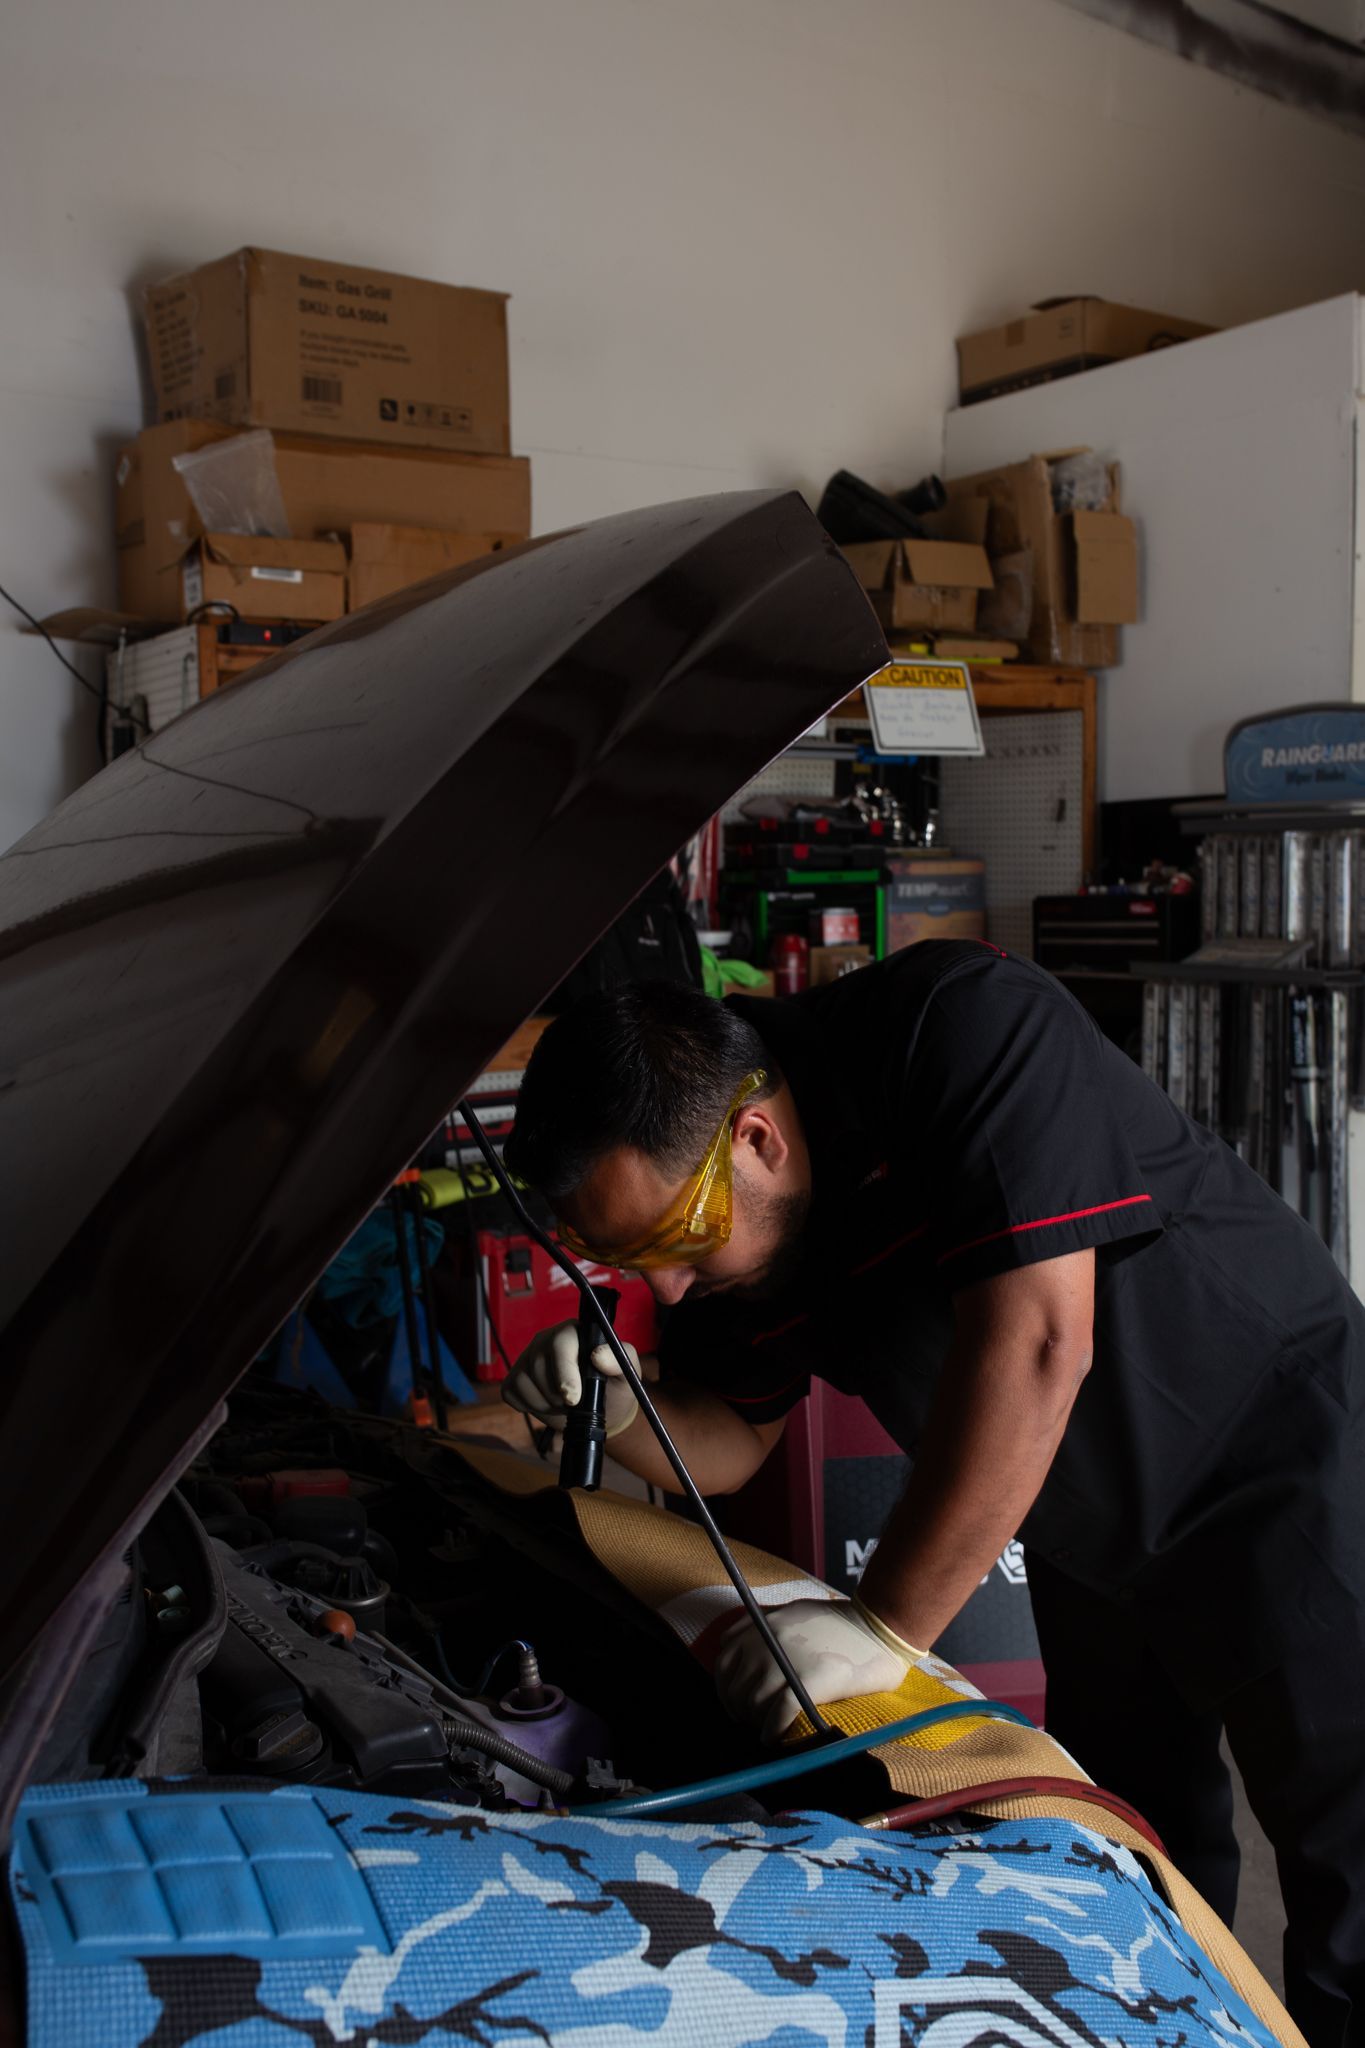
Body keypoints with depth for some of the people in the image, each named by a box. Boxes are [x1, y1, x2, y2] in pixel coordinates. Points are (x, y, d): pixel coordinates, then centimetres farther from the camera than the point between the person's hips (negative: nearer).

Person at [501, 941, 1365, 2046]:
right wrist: (615, 1405, -20)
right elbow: (730, 1441, 3)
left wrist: (886, 1626, -34)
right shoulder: (721, 1209, -8)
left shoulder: (970, 1027, -32)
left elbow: (1032, 1343, -38)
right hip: (1095, 1532, 7)